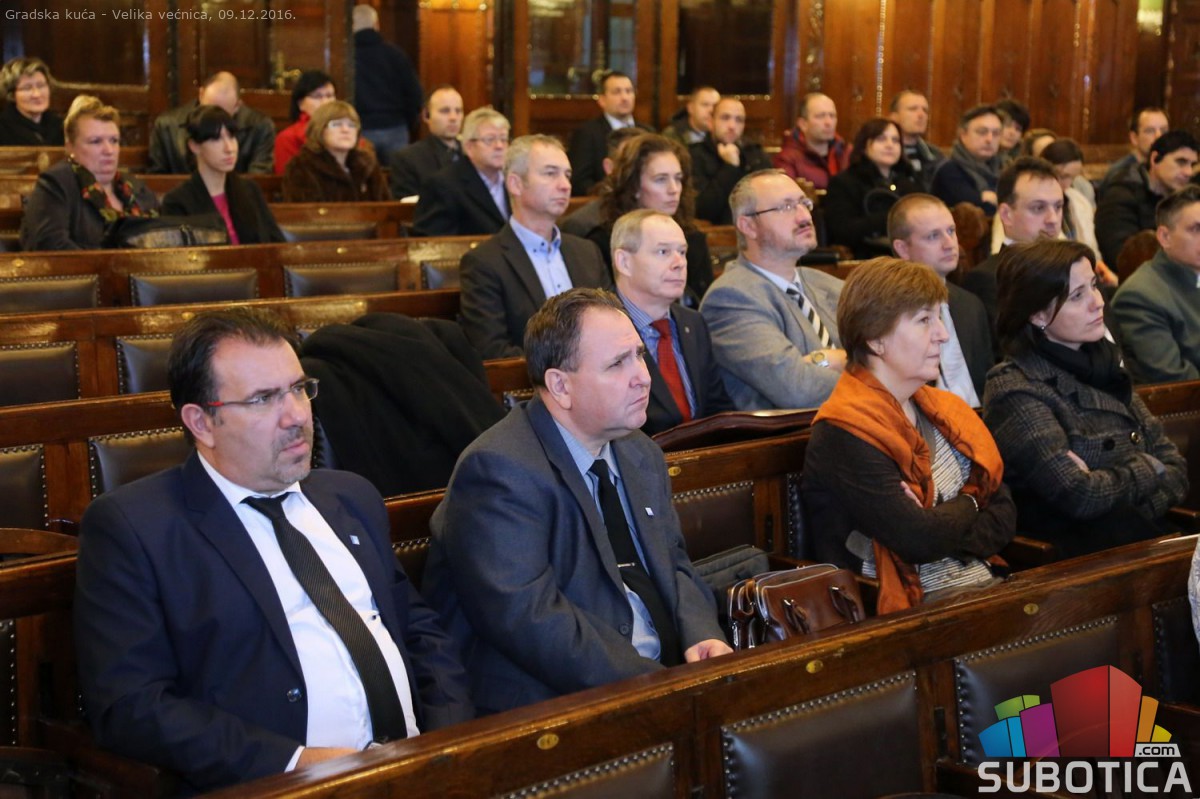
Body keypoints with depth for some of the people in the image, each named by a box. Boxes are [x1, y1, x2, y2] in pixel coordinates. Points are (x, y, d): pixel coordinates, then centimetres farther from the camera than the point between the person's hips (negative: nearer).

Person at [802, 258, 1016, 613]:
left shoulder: (944, 410, 14)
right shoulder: (843, 434, -12)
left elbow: (1004, 515, 9)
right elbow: (919, 540, -19)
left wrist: (943, 525, -11)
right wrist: (966, 506, 1)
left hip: (983, 583, 8)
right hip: (915, 605, -8)